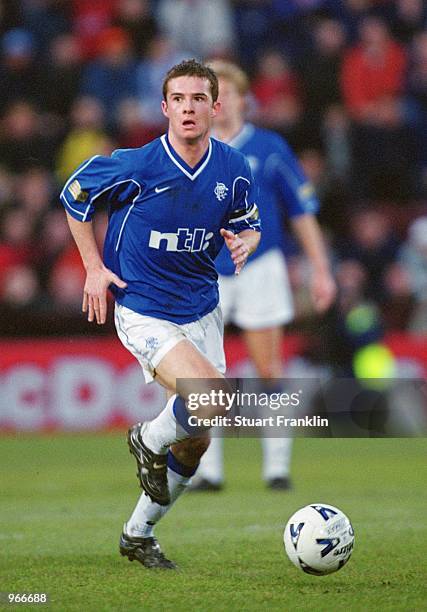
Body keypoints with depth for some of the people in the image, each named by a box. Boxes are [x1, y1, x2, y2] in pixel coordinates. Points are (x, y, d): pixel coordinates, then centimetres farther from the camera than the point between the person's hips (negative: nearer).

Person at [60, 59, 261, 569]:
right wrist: (94, 268, -3)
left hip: (201, 311, 6)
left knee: (196, 442, 8)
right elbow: (75, 194, 0)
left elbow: (249, 225, 13)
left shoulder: (234, 170, -4)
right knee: (215, 400, -26)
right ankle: (148, 442, 5)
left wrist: (244, 243, -11)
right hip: (143, 312, -6)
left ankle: (139, 534, 28)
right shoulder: (136, 165, -16)